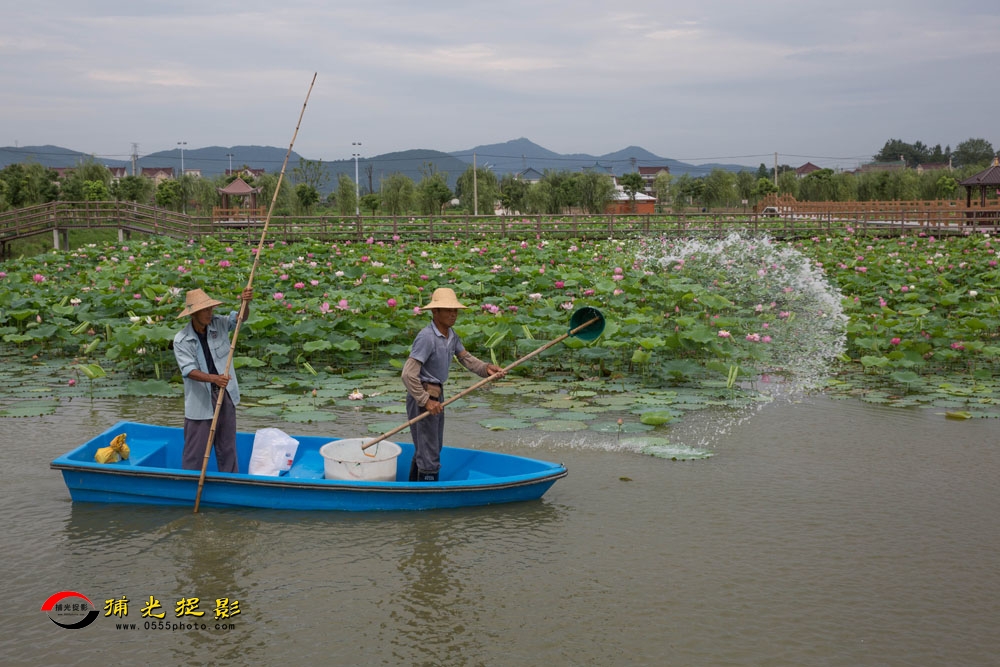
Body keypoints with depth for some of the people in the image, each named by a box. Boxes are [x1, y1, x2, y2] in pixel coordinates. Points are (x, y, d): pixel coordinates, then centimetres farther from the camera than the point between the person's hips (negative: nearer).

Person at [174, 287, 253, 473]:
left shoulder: (219, 324, 0)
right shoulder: (181, 340, -13)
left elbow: (240, 318, -7)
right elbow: (189, 370, -20)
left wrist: (245, 302, -30)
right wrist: (214, 378, -36)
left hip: (226, 396, 4)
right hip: (200, 401, -4)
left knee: (227, 446, 15)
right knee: (195, 450, 1)